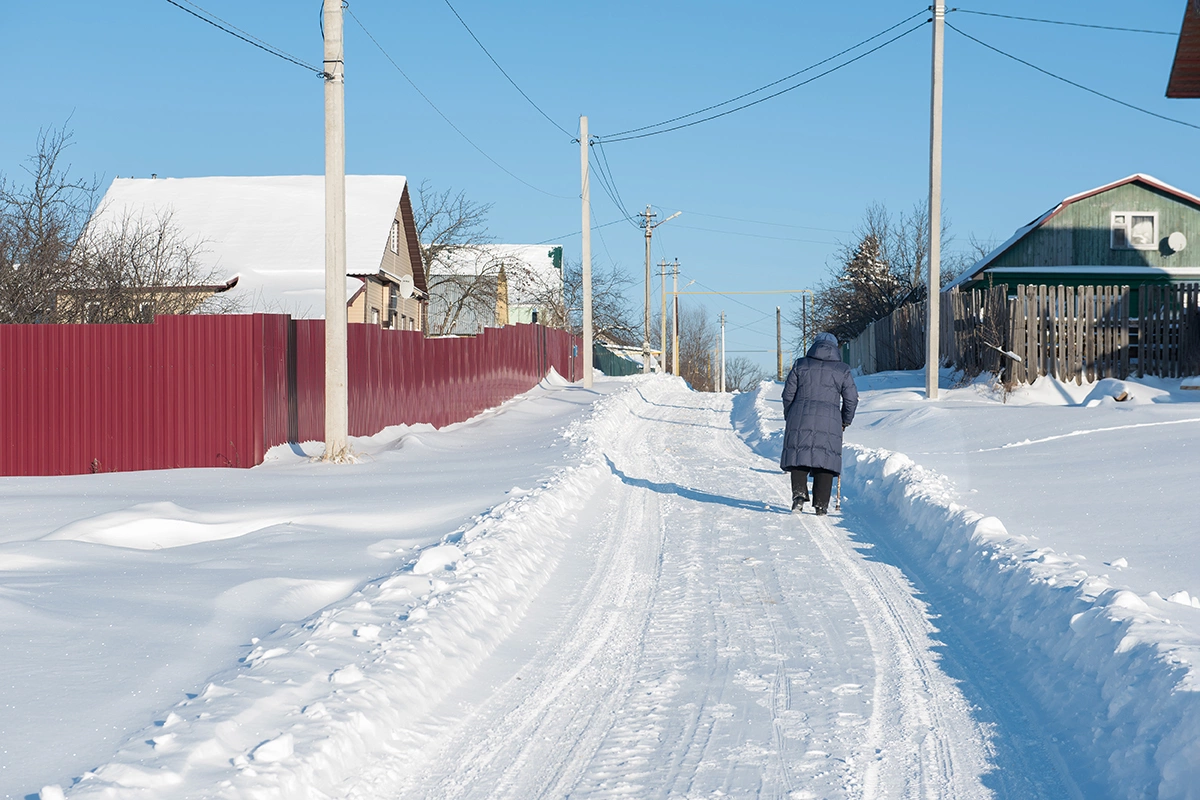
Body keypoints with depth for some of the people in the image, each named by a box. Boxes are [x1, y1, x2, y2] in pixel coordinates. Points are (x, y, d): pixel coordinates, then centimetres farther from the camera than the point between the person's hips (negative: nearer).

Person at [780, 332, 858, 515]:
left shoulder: (800, 365, 9)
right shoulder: (842, 370, 9)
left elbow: (788, 394, 8)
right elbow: (851, 399, 9)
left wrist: (789, 417, 21)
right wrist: (845, 421, 23)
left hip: (800, 418, 0)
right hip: (829, 421, 0)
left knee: (799, 458, 5)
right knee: (825, 460, 3)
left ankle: (799, 492, -16)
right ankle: (821, 504, 0)